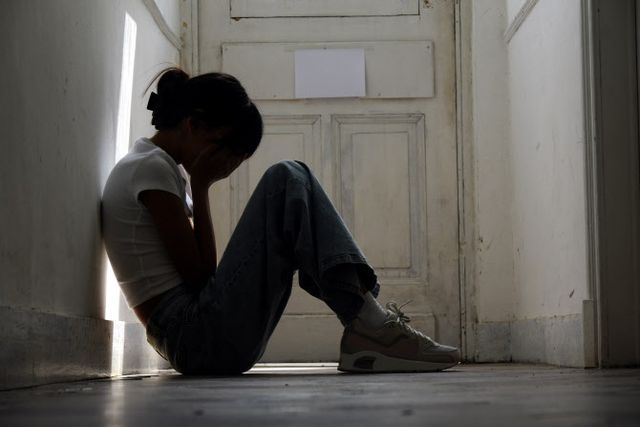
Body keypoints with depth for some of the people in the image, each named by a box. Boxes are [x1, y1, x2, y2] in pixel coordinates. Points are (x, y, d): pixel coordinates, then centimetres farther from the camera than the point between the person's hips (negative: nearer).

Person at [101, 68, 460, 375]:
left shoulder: (143, 165, 22)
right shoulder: (152, 166, -7)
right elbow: (199, 273, -11)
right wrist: (200, 186, -4)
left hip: (186, 341, 10)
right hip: (202, 340, -10)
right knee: (287, 181, -12)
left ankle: (366, 320, -1)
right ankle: (368, 324, -19)